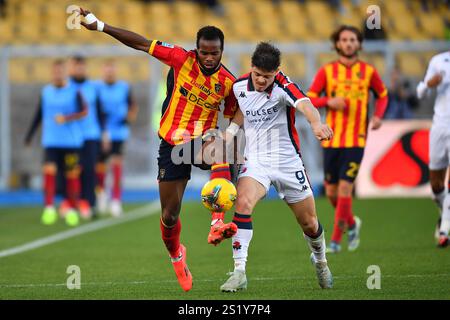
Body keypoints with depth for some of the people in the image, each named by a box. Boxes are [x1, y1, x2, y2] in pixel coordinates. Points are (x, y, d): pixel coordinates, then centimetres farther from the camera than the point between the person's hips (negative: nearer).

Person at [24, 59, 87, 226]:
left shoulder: (74, 92, -1)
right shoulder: (45, 92, 9)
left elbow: (84, 111, -9)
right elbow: (39, 115, 16)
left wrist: (67, 118, -23)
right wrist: (29, 135, 16)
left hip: (71, 142, -2)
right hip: (50, 141, 2)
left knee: (72, 175, 2)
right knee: (49, 171, -14)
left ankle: (72, 210, 14)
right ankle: (49, 209, -14)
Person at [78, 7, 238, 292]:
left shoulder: (228, 83, -7)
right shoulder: (182, 59, -10)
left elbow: (235, 117, 7)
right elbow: (141, 44, -6)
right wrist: (100, 25, -8)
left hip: (203, 140, 0)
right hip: (171, 144, 1)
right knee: (169, 216, 1)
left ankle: (217, 225, -45)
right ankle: (176, 255, 35)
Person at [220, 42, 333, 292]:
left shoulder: (283, 86, -18)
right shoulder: (240, 86, -4)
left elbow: (303, 103, -41)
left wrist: (316, 122, -62)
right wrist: (232, 129, 4)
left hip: (287, 162, -2)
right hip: (255, 160, 2)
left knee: (309, 223, 8)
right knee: (243, 203, -27)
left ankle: (320, 261, 42)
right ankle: (239, 273, -25)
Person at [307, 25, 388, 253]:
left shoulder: (368, 71, 3)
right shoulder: (327, 71, 3)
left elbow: (382, 95, 19)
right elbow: (308, 100, 3)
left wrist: (378, 116, 0)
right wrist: (329, 101, -16)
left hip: (356, 140, -2)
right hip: (331, 139, 2)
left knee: (345, 188, -12)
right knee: (331, 192, 7)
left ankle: (336, 240, -3)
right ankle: (351, 223, 35)